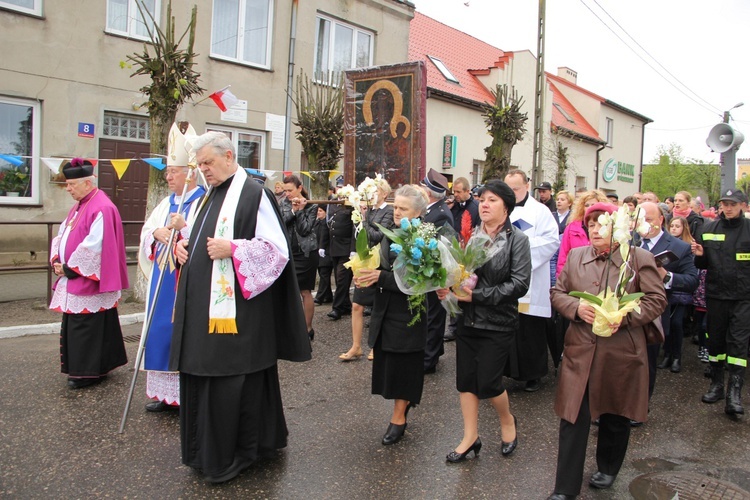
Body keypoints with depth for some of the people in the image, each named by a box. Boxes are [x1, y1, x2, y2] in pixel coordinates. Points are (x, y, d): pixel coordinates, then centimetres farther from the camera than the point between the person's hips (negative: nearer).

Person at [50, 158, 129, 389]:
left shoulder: (102, 208, -17)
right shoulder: (79, 206, 14)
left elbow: (93, 246, -22)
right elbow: (62, 234, 16)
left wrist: (69, 268, -14)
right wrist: (56, 260, 0)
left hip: (89, 283, -10)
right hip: (73, 281, 10)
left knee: (87, 328, -3)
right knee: (73, 326, 15)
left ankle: (89, 373, 8)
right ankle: (79, 369, 26)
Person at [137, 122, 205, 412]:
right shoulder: (167, 203, 15)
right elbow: (146, 231, 16)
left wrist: (183, 228, -25)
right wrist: (156, 232, -5)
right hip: (163, 280, 9)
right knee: (162, 331, 12)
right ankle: (167, 392, 25)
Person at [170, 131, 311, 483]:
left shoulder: (253, 194, -9)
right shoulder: (209, 195, 16)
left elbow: (277, 249, -15)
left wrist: (232, 248, -22)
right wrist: (182, 245, 6)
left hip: (235, 308, -8)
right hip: (202, 306, 9)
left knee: (230, 381, -1)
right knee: (200, 376, 14)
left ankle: (233, 455, 17)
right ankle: (204, 450, 30)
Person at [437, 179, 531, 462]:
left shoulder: (517, 240, -8)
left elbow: (520, 284, -15)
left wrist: (477, 295, -19)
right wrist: (447, 287, -14)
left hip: (498, 323, -4)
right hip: (467, 319, 4)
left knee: (488, 383, 0)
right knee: (466, 379, 9)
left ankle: (508, 421, 32)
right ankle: (471, 437, 26)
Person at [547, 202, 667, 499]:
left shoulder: (639, 258, -3)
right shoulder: (575, 256, 6)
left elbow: (656, 300, -4)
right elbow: (557, 292, 8)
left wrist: (624, 317, -19)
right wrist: (576, 307, -13)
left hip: (620, 352, -1)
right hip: (580, 351, 2)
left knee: (615, 416, 17)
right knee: (573, 417, 2)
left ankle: (608, 469, 43)